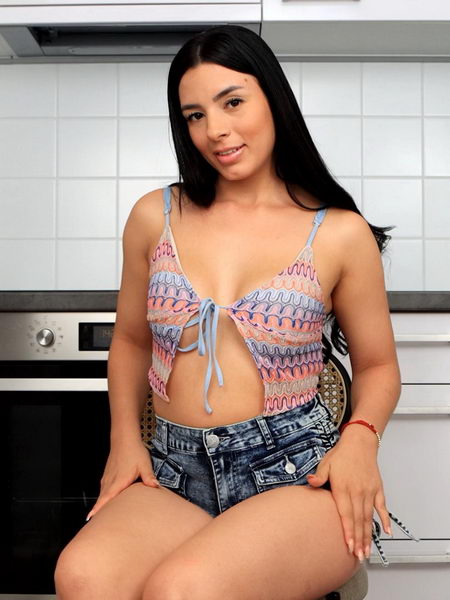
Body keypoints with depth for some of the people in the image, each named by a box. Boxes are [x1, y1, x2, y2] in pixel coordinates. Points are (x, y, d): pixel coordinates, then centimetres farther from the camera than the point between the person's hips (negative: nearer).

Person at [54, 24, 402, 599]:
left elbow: (377, 366, 11)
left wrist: (360, 438, -9)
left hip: (295, 468, -2)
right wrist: (124, 438, 5)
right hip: (176, 471, 3)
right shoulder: (156, 217, 8)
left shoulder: (340, 233, 1)